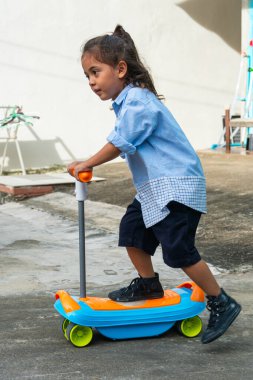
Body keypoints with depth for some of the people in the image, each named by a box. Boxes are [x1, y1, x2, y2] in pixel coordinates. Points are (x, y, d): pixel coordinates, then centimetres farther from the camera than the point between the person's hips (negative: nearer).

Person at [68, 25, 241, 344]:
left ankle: (222, 304, -1)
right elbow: (123, 145, 21)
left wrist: (87, 164, -10)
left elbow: (119, 144, -21)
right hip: (153, 188, 10)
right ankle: (148, 285, 31)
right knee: (132, 229, 15)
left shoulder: (138, 102, -19)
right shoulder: (129, 101, 13)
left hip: (177, 186, -10)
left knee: (179, 250, -11)